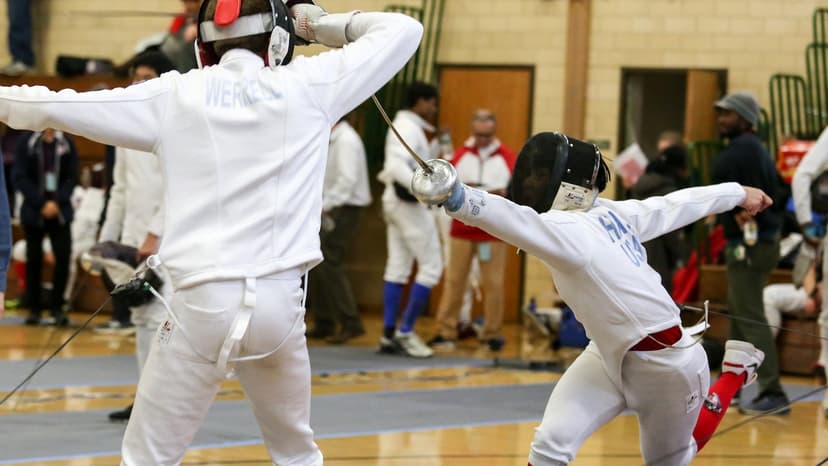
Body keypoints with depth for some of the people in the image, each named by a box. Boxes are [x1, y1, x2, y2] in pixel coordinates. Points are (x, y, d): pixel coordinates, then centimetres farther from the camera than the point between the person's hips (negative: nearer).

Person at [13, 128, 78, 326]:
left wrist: (57, 202, -9)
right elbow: (20, 177, -3)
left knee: (63, 258, -7)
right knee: (34, 260, 2)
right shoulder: (27, 144, -1)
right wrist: (41, 203, -10)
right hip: (33, 212, -1)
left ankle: (57, 307, 5)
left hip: (60, 211, 1)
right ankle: (34, 308, 11)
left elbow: (72, 177, 4)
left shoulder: (67, 144, 3)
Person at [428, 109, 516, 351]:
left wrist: (505, 193, -19)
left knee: (493, 283, 0)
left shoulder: (508, 157, 5)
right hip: (462, 229, 1)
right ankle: (446, 331, 4)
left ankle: (492, 333, 7)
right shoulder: (461, 154, 8)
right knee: (454, 280, 1)